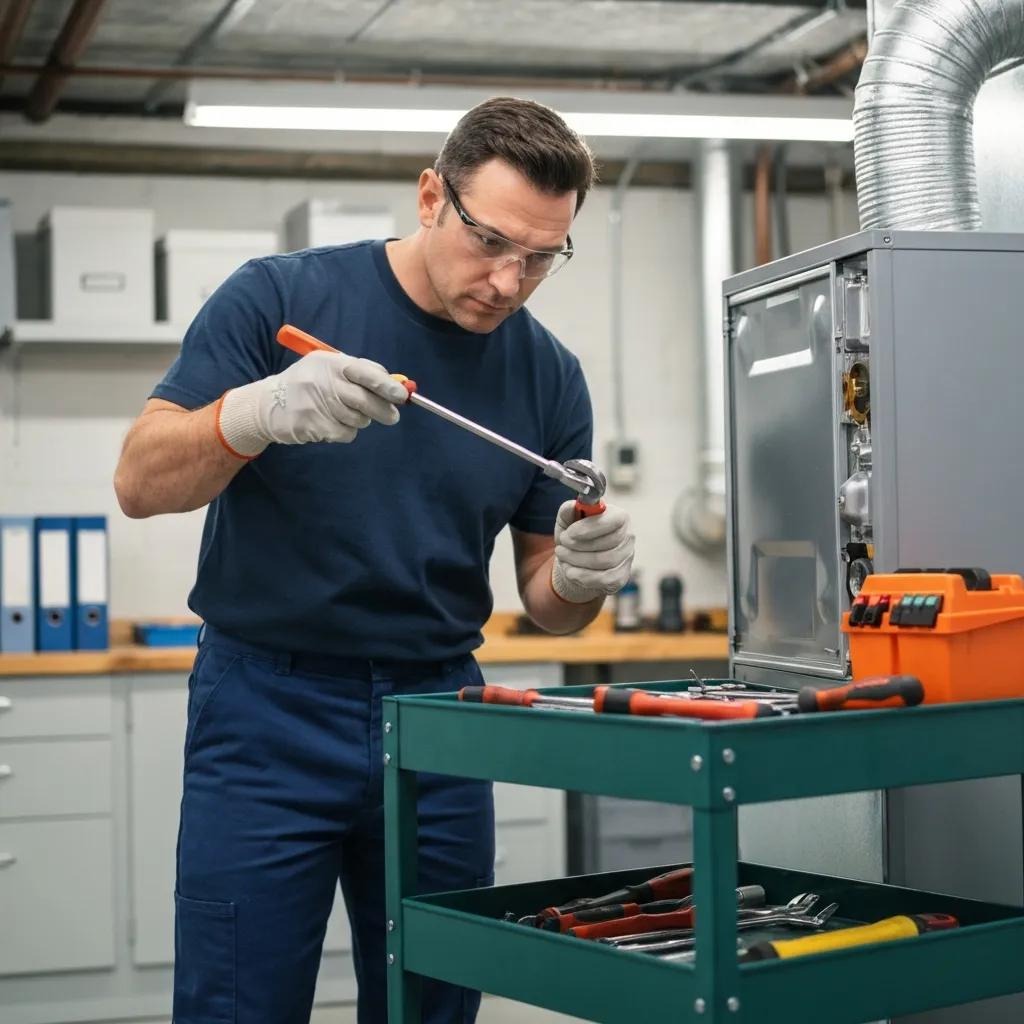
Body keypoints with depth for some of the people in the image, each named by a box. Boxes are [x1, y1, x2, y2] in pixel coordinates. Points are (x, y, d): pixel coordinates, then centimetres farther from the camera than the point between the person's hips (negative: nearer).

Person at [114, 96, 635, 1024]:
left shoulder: (550, 376, 2)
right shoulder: (277, 298, -7)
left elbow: (546, 602, 8)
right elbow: (142, 481, -13)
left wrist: (582, 575, -17)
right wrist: (258, 411, -32)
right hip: (269, 710, -3)